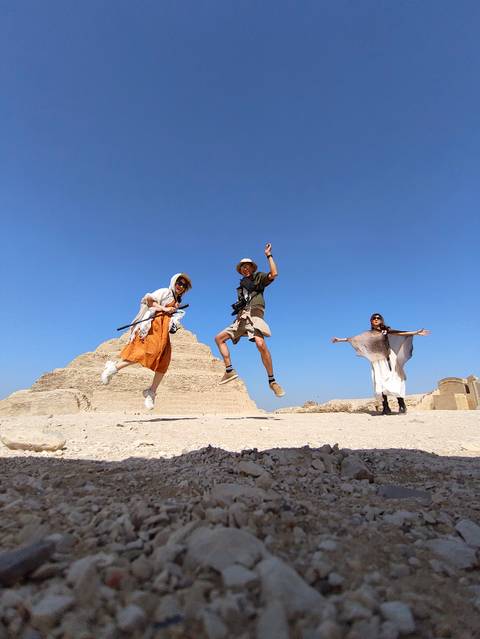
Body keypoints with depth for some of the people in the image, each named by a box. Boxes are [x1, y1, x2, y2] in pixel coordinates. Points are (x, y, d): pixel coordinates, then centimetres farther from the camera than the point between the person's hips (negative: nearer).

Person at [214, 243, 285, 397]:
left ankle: (272, 381, -19)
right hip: (241, 318, 8)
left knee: (261, 344, -29)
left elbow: (274, 274, -9)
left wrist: (269, 255, -4)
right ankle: (229, 370, -1)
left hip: (254, 315, -7)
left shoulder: (258, 277, 11)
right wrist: (237, 308, 14)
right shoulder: (241, 286, 28)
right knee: (219, 338, 2)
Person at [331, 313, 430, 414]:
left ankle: (401, 405, -1)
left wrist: (417, 332, -10)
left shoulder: (387, 331, 7)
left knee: (394, 380, -9)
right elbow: (354, 339, 11)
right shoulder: (368, 334, 11)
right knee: (380, 383, -3)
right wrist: (340, 339, 9)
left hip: (388, 358, -2)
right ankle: (386, 407, 1)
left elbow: (400, 333, -1)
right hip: (377, 361, 2)